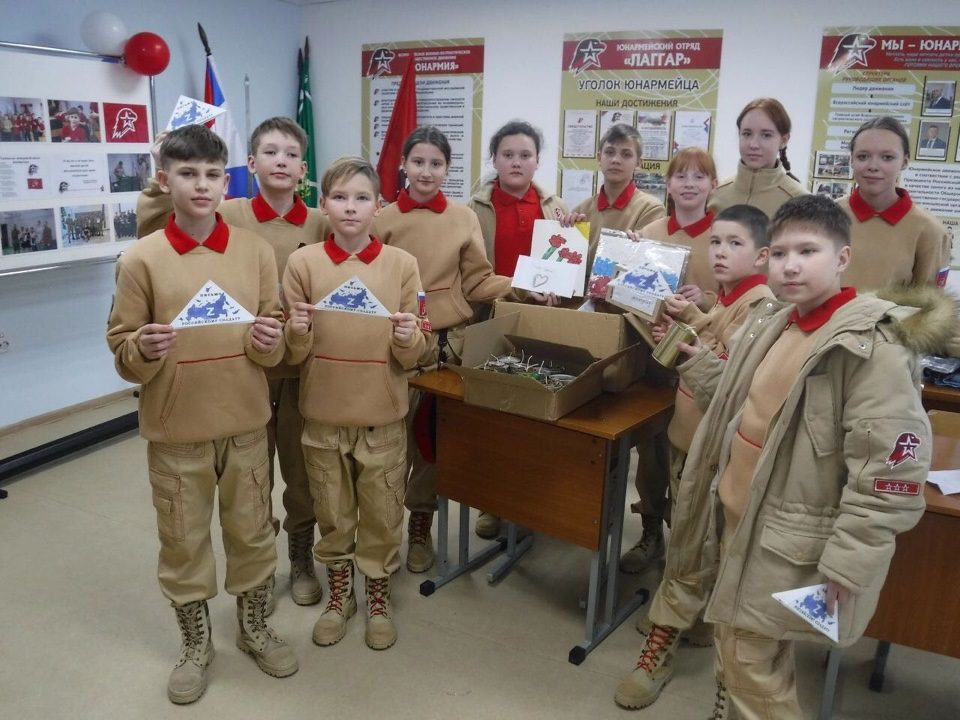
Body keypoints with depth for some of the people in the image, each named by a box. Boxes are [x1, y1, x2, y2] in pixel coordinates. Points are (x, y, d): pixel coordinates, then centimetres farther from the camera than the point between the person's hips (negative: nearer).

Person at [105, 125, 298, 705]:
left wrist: (268, 342, -19)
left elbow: (276, 342, 3)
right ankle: (196, 645, 34)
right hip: (175, 427, -1)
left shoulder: (256, 251, -2)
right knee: (183, 539, 12)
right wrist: (145, 350, -24)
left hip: (246, 421, 1)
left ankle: (255, 628, 37)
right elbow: (121, 351, -3)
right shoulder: (141, 260, -7)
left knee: (252, 529, 15)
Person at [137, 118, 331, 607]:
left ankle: (301, 557, 36)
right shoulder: (228, 217, -6)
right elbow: (152, 231, -9)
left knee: (303, 468, 14)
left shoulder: (322, 225, -2)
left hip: (304, 367, 1)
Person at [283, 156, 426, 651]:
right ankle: (338, 595, 37)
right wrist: (298, 332, -22)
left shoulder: (401, 264, -5)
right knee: (332, 515, 15)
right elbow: (294, 354, -1)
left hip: (382, 416, 0)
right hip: (323, 414, 1)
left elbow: (413, 357, -2)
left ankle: (378, 598, 34)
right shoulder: (303, 262, -4)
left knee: (382, 514, 11)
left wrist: (408, 339, -23)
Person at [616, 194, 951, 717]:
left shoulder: (871, 344, -21)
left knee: (751, 671, 9)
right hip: (734, 516, 8)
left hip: (790, 544, -7)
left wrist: (845, 563, -22)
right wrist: (695, 361, 10)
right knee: (737, 658, 25)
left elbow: (888, 470, -23)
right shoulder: (772, 321, 4)